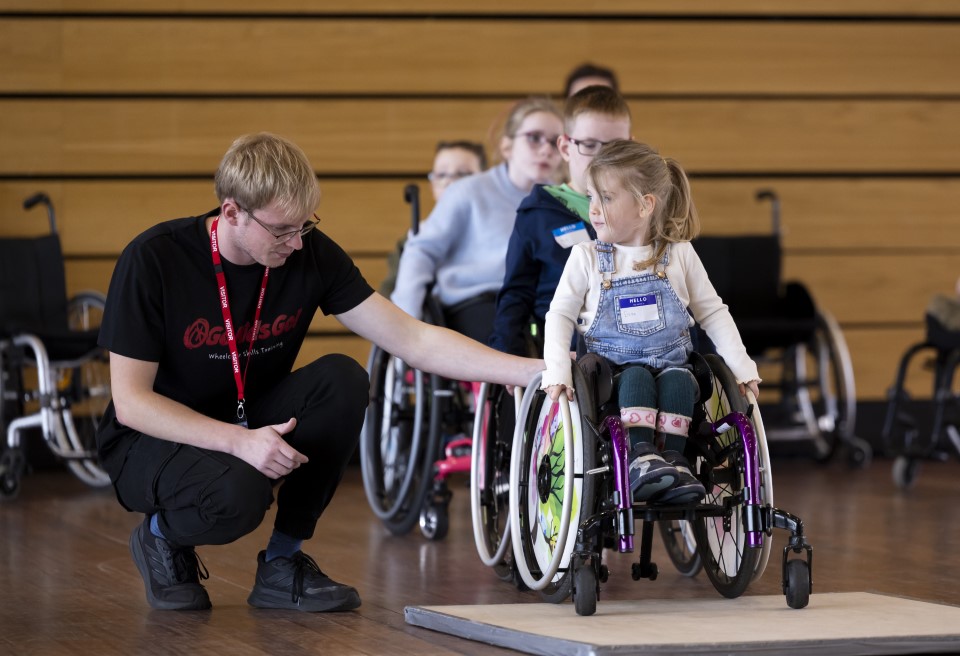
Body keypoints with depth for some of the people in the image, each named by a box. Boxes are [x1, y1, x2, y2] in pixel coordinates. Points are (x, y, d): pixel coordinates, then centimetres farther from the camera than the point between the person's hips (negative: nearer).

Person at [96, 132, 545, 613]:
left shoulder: (311, 254, -11)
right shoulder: (154, 260, -23)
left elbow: (414, 340, -12)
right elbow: (130, 400, -21)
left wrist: (530, 370, -23)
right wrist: (239, 441, -34)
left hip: (249, 423, 5)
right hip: (153, 439, -5)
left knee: (342, 381, -23)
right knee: (238, 493, -37)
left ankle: (282, 564, -9)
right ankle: (162, 536, 1)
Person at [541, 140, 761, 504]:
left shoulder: (679, 255, 4)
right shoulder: (587, 257, 2)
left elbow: (713, 314, 9)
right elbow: (560, 315, 0)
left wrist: (742, 368, 0)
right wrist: (557, 373, -15)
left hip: (669, 360, 1)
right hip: (612, 368, -1)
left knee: (678, 379, -30)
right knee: (636, 377, -31)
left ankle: (673, 460, -30)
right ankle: (641, 459, -38)